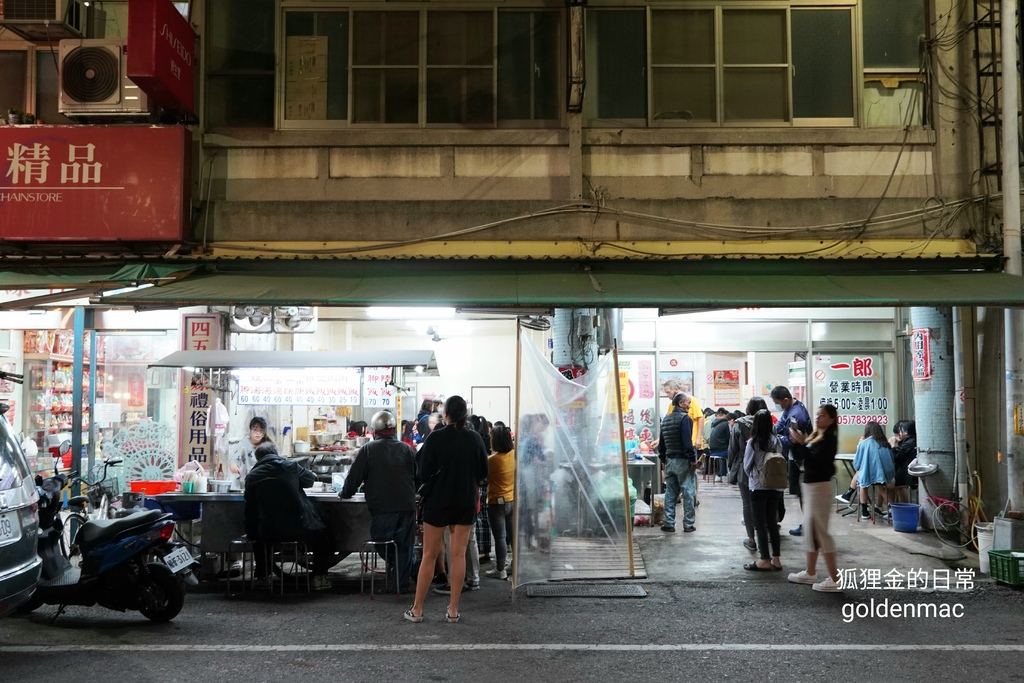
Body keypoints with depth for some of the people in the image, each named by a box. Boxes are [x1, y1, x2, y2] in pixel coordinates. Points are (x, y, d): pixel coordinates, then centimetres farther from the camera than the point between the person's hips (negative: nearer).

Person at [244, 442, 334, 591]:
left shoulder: (252, 476, 3)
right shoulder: (290, 466, -2)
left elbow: (250, 509, 8)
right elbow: (310, 480, 15)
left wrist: (251, 534, 18)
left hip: (269, 533, 2)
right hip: (298, 527, -2)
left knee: (258, 536, 35)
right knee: (320, 534, 25)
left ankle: (262, 576, 35)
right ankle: (319, 577, 18)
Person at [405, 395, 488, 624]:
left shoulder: (435, 438, -12)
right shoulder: (475, 438, -2)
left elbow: (424, 474, -9)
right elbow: (483, 471, 6)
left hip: (438, 502, -2)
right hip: (466, 502, 2)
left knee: (429, 556, 6)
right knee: (458, 554, 7)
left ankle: (417, 609, 11)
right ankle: (453, 610, 9)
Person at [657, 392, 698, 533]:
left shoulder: (665, 419, 12)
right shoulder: (685, 418, -12)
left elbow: (661, 443, 15)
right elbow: (687, 442, -20)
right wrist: (693, 459, -15)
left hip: (670, 460, 7)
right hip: (683, 461, -7)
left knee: (670, 492, 9)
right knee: (688, 492, 0)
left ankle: (669, 523, 9)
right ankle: (688, 524, 2)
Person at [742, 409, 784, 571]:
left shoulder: (753, 442, -12)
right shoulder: (777, 441, -1)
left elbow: (747, 466, -3)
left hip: (758, 487, -5)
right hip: (775, 486, 5)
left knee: (760, 524, 2)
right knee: (772, 522, 13)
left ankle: (765, 561, 4)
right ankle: (776, 559, 15)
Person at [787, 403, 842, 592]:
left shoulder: (828, 439, -15)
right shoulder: (815, 436, 11)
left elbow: (813, 460, -25)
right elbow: (800, 457, 13)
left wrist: (801, 442, -25)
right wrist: (795, 441, -2)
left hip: (820, 486, -10)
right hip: (809, 485, 10)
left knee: (820, 531, -9)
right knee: (810, 529, 16)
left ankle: (834, 580, -7)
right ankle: (810, 573, 27)